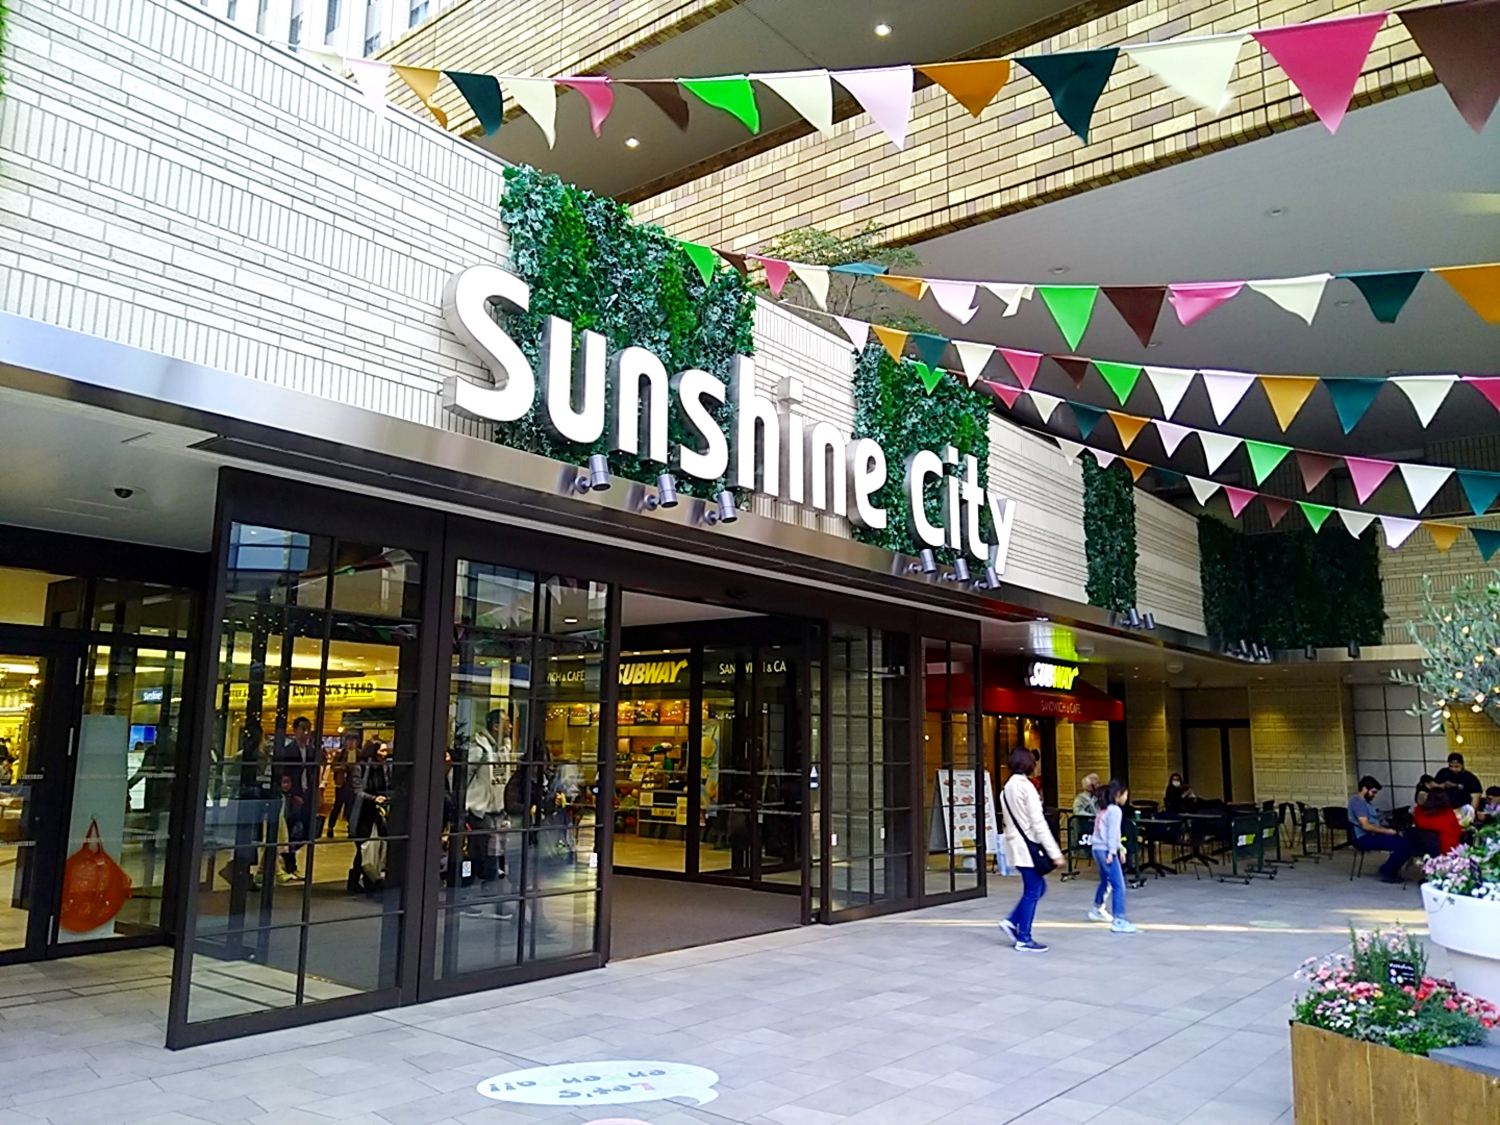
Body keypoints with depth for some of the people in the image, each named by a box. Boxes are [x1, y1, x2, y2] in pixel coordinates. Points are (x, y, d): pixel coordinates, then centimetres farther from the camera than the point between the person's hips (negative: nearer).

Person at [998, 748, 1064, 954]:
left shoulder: (1007, 788, 11)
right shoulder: (1026, 786, -16)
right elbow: (1038, 823, -18)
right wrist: (1054, 852, -17)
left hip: (1015, 843, 9)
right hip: (1029, 846, -9)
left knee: (1037, 887, 17)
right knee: (1032, 892, 0)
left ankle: (1012, 922, 15)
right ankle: (1024, 939, 6)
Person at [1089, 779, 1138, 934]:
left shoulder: (1103, 809, 17)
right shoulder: (1115, 810, -10)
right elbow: (1113, 833, -17)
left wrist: (1120, 848, 16)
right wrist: (1112, 852, -19)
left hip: (1097, 849, 10)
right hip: (1106, 850, -10)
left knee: (1105, 881, 27)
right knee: (1119, 886, -10)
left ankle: (1097, 910, 42)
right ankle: (1119, 921, -15)